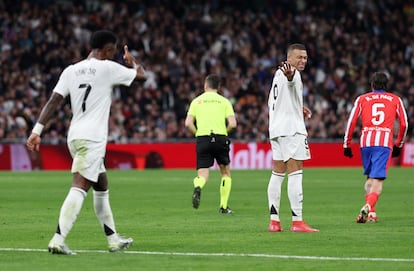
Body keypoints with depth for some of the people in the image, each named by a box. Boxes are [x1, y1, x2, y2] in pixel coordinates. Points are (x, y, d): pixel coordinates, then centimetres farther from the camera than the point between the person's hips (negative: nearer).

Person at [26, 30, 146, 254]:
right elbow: (141, 75, 8)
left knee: (102, 188, 19)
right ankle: (58, 240, -27)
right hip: (92, 138, -8)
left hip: (75, 137, 8)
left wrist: (37, 130, 1)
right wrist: (132, 61, 29)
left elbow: (53, 101, 3)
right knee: (79, 188, -15)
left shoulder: (70, 71, 11)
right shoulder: (107, 68, -4)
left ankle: (113, 239, 26)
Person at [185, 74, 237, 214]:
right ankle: (224, 206, 15)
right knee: (225, 172, 18)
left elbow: (188, 123, -1)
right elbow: (232, 123, -4)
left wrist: (197, 133, 12)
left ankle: (197, 187, -35)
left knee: (203, 174, 1)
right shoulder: (224, 101, 7)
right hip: (220, 138, 0)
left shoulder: (196, 101, 10)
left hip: (202, 139, 0)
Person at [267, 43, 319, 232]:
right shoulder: (292, 74, -9)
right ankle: (297, 221, -15)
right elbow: (290, 80, -35)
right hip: (291, 129, -10)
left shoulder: (279, 74, 20)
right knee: (295, 174, -11)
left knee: (277, 174, 9)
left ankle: (274, 221, 8)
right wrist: (290, 74, -59)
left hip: (276, 129, 10)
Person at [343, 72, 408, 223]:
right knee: (378, 179, -7)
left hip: (366, 141, 2)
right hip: (385, 141, -2)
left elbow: (351, 122, 8)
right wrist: (399, 145, 25)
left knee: (369, 177, 19)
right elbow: (404, 124, 14)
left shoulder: (362, 99, 15)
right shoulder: (395, 100, 16)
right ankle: (369, 206, -30)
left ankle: (370, 211, 13)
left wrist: (347, 144, 13)